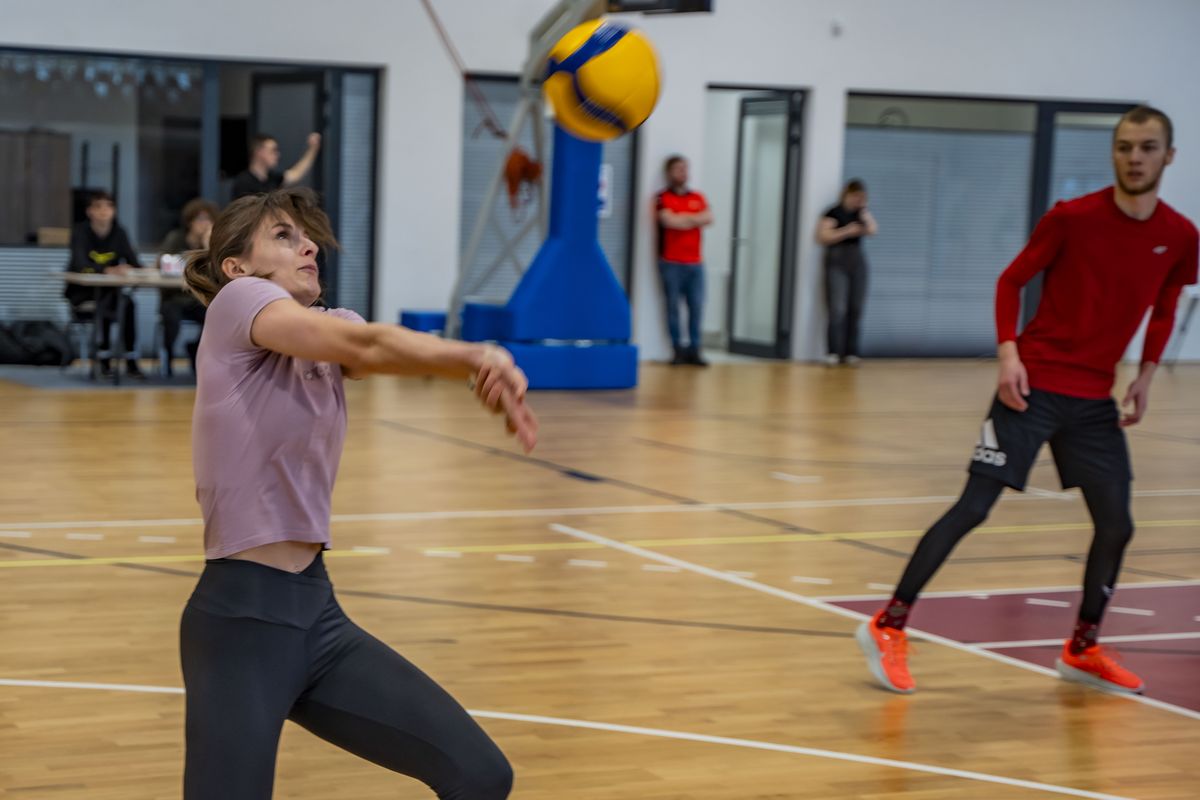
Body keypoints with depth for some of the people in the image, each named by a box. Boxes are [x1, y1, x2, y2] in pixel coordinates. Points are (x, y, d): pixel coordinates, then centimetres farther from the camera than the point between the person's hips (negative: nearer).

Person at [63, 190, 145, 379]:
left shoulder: (119, 233, 1)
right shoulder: (81, 231, -9)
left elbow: (133, 262, -11)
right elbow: (81, 264, -26)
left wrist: (126, 268, -36)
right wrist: (107, 270, -43)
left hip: (108, 292, 3)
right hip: (81, 291, -3)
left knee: (128, 303, -27)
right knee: (103, 308, -32)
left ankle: (131, 361, -25)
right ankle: (104, 361, -20)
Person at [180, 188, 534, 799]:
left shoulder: (332, 327, 13)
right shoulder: (236, 301, -6)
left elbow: (384, 348, -10)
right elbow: (362, 344, -23)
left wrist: (480, 364, -30)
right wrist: (481, 356, -32)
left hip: (317, 612, 7)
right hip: (239, 619, -7)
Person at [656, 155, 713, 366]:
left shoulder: (698, 198, 14)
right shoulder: (663, 198, 0)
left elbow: (708, 218, 0)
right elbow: (669, 221, -15)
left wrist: (683, 218, -9)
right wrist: (695, 219, -2)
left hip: (695, 263, 4)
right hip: (671, 263, -4)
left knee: (696, 307, 1)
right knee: (673, 307, -3)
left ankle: (694, 350, 7)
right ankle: (678, 350, 3)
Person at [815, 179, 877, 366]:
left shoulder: (860, 213, 15)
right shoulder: (834, 213, -2)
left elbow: (873, 230, 1)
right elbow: (822, 237, -10)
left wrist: (864, 211, -6)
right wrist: (847, 231, -14)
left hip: (858, 262, 5)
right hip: (837, 262, -5)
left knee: (855, 310, 1)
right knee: (837, 309, -13)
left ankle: (850, 352, 5)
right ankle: (833, 352, -11)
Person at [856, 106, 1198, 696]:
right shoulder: (1072, 217, -11)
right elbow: (1011, 282, -1)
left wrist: (1145, 375, 5)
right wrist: (1008, 351, -14)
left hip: (1095, 399, 5)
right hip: (1034, 385, -4)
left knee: (1116, 525, 5)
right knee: (973, 507, -9)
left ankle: (1083, 650, 25)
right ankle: (888, 627, -2)